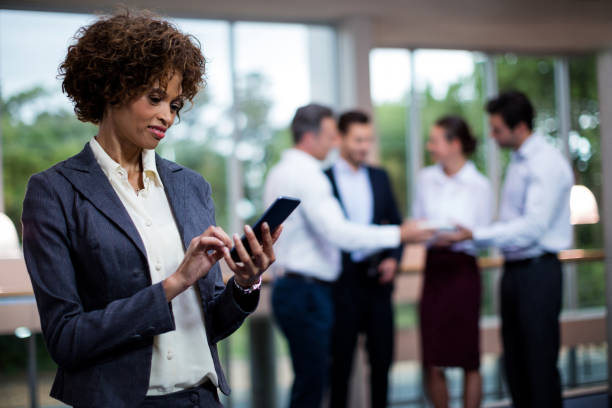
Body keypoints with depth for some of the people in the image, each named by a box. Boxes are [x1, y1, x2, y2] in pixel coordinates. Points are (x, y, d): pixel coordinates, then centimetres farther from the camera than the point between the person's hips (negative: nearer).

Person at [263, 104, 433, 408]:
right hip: (307, 292, -10)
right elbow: (338, 232, -24)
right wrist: (398, 235, -20)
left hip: (290, 288, 10)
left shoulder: (279, 172, 16)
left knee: (310, 380, 13)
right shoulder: (307, 175, -15)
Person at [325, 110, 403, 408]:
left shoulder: (379, 177, 11)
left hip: (377, 280, 4)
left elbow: (395, 222, 15)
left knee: (382, 358, 9)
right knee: (340, 361, 3)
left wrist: (393, 258, 0)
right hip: (342, 283, -4)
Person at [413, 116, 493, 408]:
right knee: (432, 363, 4)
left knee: (468, 360, 5)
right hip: (433, 267, 3)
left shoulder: (479, 185, -4)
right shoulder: (425, 178, 7)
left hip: (462, 271, -3)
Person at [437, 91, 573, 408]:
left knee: (540, 365, -3)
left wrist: (474, 235, -22)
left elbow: (533, 226, -22)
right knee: (515, 362, 13)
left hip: (537, 272, -9)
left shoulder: (547, 164, -14)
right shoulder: (517, 162, 13)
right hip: (513, 270, 9)